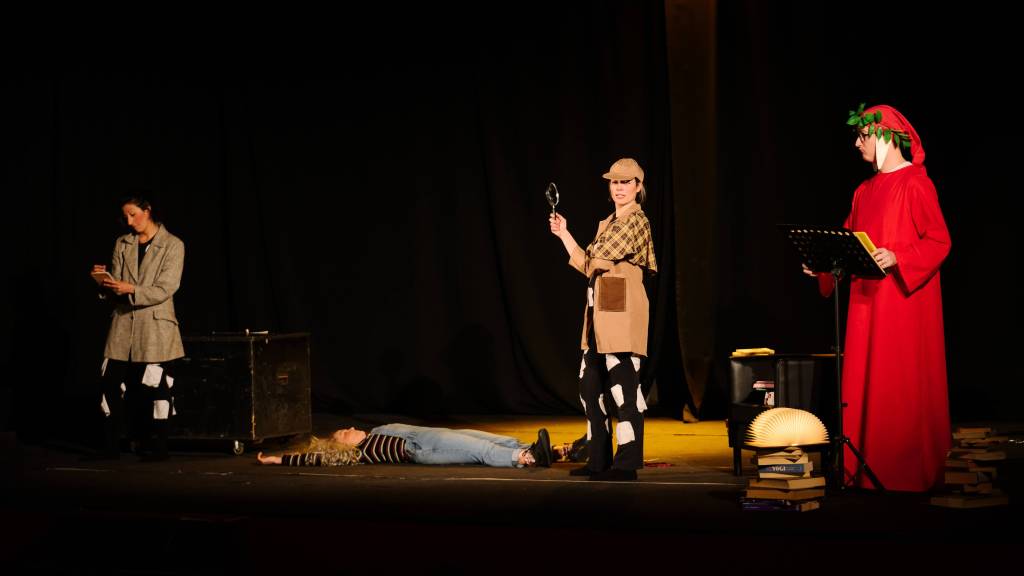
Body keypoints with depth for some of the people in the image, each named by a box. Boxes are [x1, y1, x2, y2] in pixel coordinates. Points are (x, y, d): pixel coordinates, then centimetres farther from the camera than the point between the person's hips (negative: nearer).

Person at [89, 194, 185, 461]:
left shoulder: (173, 245, -2)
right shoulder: (122, 244, 12)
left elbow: (165, 289, -10)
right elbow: (116, 289, 9)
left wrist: (131, 289, -22)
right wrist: (105, 281, -13)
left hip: (156, 327, -4)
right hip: (123, 324, 4)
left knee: (157, 387, -3)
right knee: (111, 384, 0)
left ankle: (160, 447, 7)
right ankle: (111, 446, 9)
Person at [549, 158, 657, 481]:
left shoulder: (636, 220, -5)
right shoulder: (608, 223, 21)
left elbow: (597, 261, -10)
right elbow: (589, 266, 17)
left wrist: (588, 260, 12)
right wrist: (564, 235, 18)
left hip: (621, 308, -9)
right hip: (599, 310, 9)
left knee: (623, 384, -9)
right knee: (590, 384, 11)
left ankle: (627, 464, -6)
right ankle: (599, 459, 18)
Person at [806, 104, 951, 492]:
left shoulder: (915, 184, -8)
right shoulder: (865, 191, 16)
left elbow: (938, 241, -13)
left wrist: (896, 257, -25)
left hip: (905, 298, -8)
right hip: (867, 300, 8)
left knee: (903, 385, -5)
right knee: (865, 383, 6)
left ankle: (909, 471, 2)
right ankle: (869, 469, 10)